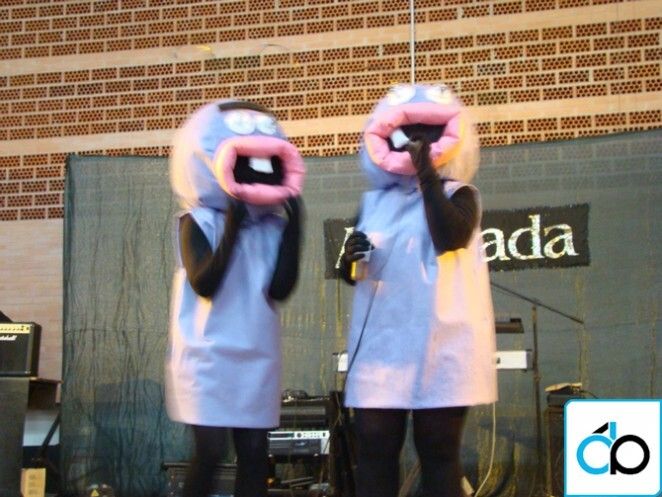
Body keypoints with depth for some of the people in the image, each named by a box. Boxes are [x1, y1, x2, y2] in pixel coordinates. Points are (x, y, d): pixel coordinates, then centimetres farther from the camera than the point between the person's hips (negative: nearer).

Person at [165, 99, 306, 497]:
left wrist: (293, 228, -10)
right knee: (209, 450, -5)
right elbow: (204, 284, -19)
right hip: (209, 357, -4)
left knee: (254, 453, 6)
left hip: (257, 359, 4)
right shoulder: (198, 222, -6)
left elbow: (280, 289, -6)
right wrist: (232, 228, -22)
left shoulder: (272, 225, 4)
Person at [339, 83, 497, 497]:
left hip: (440, 350, -3)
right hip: (381, 348, 4)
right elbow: (353, 276, 18)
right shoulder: (374, 202, 14)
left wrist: (427, 175, -16)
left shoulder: (458, 195, 3)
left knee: (439, 453, 1)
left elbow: (450, 237, -19)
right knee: (374, 451, 2)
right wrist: (351, 259, -5)